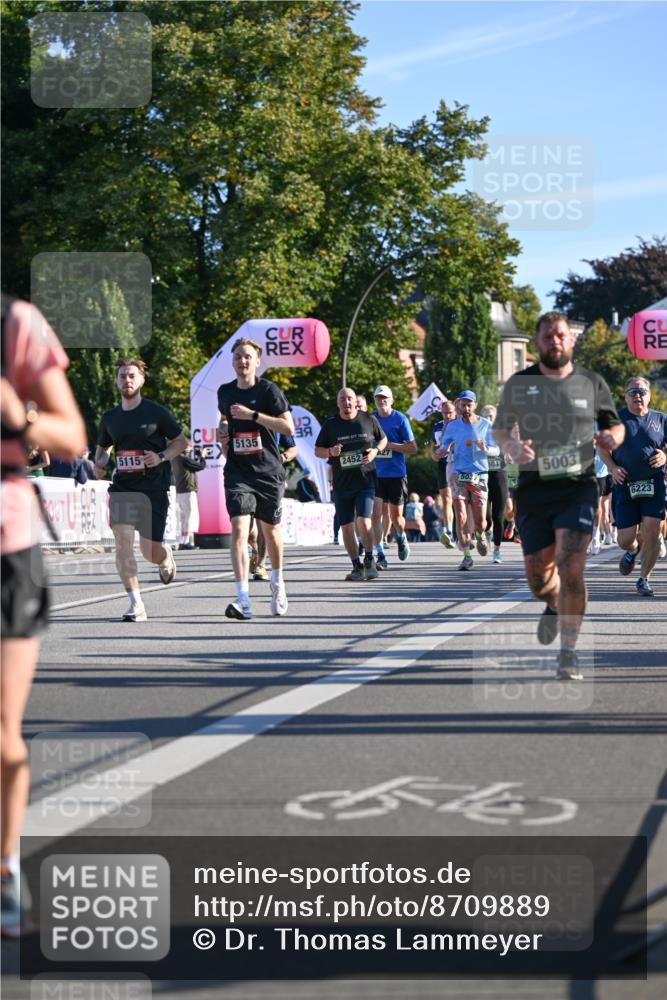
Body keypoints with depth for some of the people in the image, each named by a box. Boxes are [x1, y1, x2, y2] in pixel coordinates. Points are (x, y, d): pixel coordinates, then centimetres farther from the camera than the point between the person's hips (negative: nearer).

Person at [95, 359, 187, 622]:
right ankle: (136, 605, -13)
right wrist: (100, 463, 1)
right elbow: (103, 448, 24)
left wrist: (161, 457, -13)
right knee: (122, 540, -17)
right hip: (122, 486, 3)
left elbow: (181, 441, 4)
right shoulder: (110, 418, 9)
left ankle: (166, 558, 41)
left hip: (154, 486, -3)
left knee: (151, 552, 0)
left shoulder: (156, 412, -2)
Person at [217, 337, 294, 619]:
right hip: (237, 472, 1)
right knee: (239, 530, -16)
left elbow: (288, 427, -13)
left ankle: (277, 583, 42)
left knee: (271, 530, 14)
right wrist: (223, 434, 8)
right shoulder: (225, 392, 8)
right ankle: (243, 600, -23)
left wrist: (252, 415, -19)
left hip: (269, 472, -1)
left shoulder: (269, 390, -5)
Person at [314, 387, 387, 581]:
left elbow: (383, 439, 17)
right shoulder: (330, 425, 4)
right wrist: (330, 452, -12)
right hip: (341, 484, 2)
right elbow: (317, 450, 10)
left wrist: (375, 450, -4)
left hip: (365, 481, -2)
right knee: (346, 527, 3)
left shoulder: (368, 420, 3)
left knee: (363, 522, -17)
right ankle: (357, 566, 17)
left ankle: (369, 559, 4)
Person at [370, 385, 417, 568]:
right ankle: (380, 556, -9)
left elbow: (413, 448, -5)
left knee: (396, 517, 7)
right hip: (375, 474, 2)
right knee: (376, 514, -11)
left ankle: (401, 538, 40)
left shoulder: (400, 419, -4)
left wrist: (389, 444, -16)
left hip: (396, 473, -2)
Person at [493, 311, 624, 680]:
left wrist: (612, 436, -7)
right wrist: (512, 447, -9)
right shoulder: (519, 384, 6)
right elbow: (500, 428, 14)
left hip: (577, 487, -2)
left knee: (571, 570, -16)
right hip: (533, 488, 2)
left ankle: (569, 651, -7)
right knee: (538, 576, 6)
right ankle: (554, 606, 43)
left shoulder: (592, 383, 6)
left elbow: (615, 424, 18)